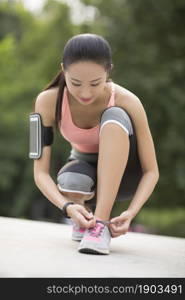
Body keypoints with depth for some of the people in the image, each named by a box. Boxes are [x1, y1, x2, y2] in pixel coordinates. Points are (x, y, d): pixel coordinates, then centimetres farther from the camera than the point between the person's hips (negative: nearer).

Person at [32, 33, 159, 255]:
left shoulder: (127, 102, -28)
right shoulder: (48, 100, -24)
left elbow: (151, 171, -20)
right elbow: (40, 171, -23)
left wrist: (131, 212, -37)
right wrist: (68, 207, -41)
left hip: (121, 173, -1)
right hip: (84, 164, 1)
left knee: (114, 117, -33)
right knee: (71, 183, -38)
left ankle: (101, 222, -31)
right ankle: (83, 215, 1)